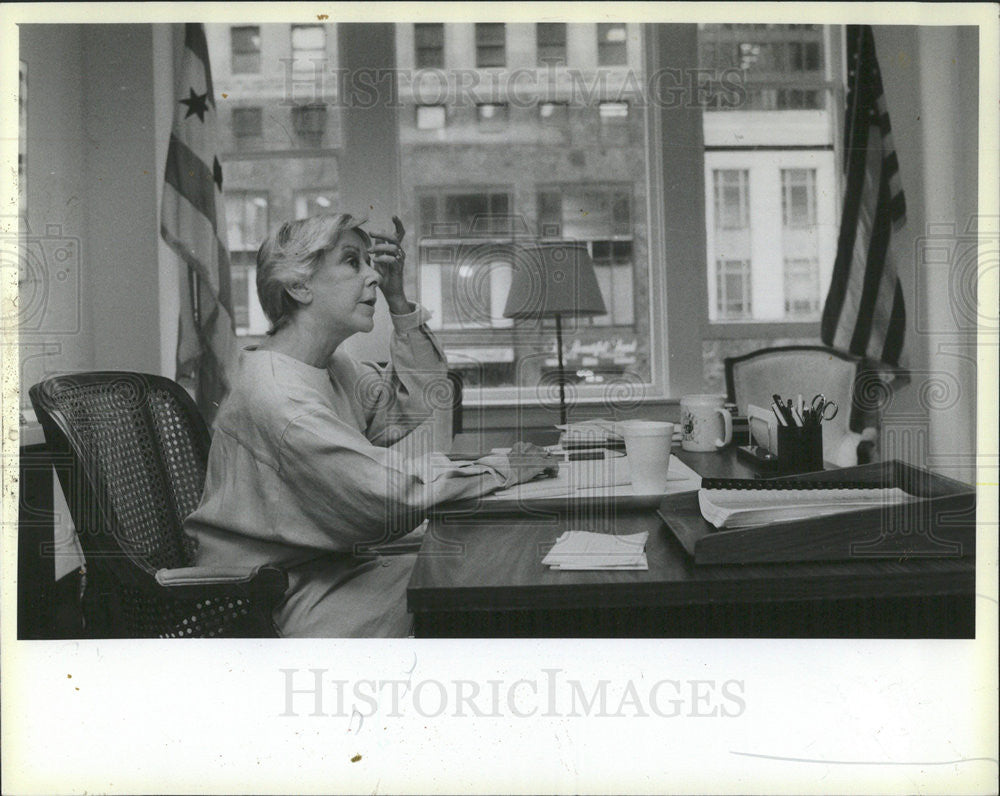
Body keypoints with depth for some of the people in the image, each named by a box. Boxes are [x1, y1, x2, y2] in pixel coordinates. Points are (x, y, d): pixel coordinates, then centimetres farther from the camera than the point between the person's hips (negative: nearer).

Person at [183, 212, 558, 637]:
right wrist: (501, 469, -20)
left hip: (328, 566, 9)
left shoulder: (333, 368, 7)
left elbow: (418, 404, 12)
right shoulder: (275, 393, -25)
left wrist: (398, 301, 3)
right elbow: (391, 488, -29)